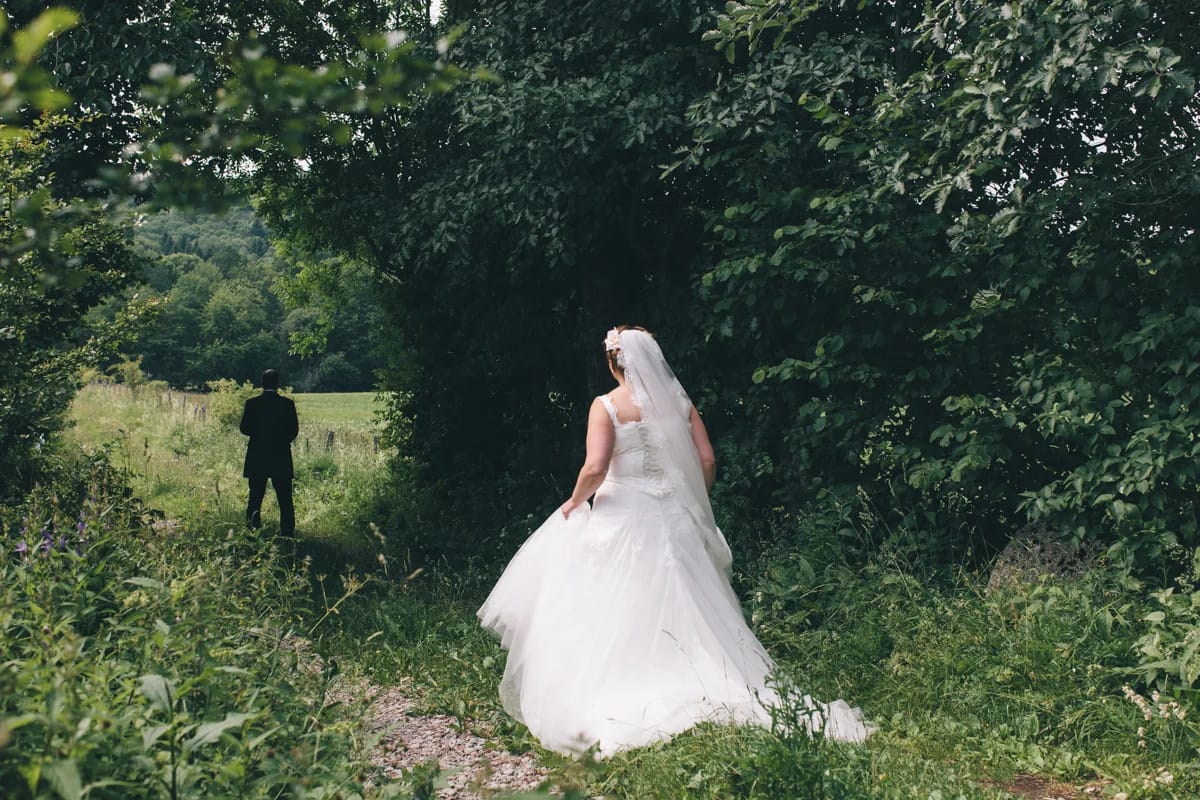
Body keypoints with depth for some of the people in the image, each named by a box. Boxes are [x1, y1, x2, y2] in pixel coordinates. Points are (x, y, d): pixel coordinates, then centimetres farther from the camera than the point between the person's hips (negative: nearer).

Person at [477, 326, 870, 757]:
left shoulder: (606, 406, -9)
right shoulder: (679, 401, 3)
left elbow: (595, 468, -18)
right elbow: (707, 461, 2)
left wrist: (575, 501, 0)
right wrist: (691, 505, 16)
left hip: (620, 516, -4)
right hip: (675, 520, 4)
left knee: (613, 619, 5)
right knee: (674, 611, 12)